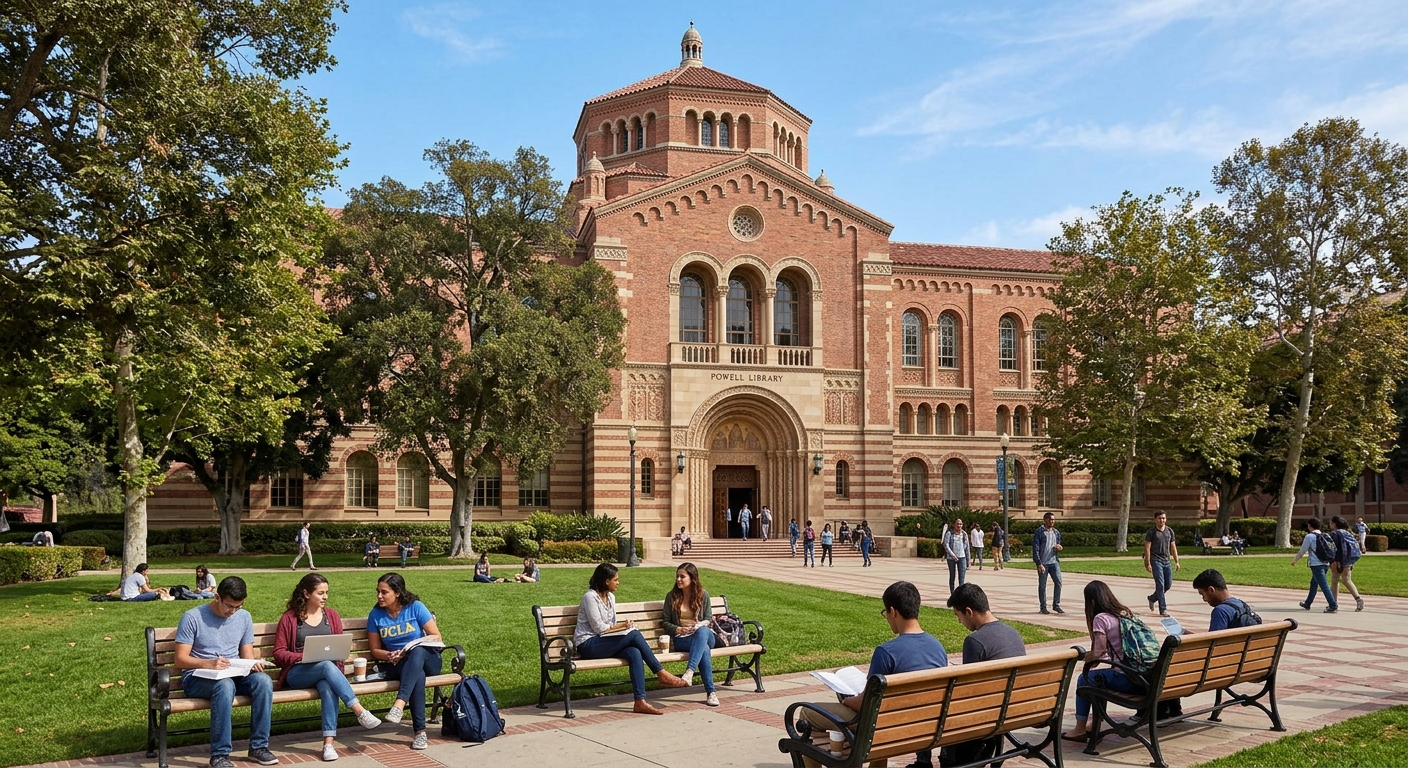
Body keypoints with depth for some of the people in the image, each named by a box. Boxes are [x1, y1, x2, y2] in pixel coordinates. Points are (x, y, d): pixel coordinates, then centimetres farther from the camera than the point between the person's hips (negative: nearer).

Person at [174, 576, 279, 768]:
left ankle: (258, 747, -18)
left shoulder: (244, 617, 8)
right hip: (197, 678, -4)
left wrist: (253, 663, -14)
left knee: (263, 680, -27)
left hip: (234, 675, 4)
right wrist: (208, 663, -29)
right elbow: (180, 659, -11)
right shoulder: (192, 617, -7)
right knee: (225, 684, -38)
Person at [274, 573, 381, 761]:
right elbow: (279, 653, 1)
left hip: (328, 668, 3)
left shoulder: (332, 615, 15)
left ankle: (328, 742, -43)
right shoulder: (289, 618, 5)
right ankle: (360, 712, -42)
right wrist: (303, 656, -16)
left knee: (328, 687, -36)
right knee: (327, 666, -37)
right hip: (297, 673, -2)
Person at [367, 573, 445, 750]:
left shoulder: (415, 607, -4)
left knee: (417, 651, -39)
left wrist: (418, 644, -21)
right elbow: (374, 650, 7)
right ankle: (420, 731, -41)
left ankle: (399, 704, -52)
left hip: (426, 659, 0)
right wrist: (390, 655, -14)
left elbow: (437, 637, -3)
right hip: (397, 665, 1)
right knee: (417, 674, -37)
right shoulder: (376, 614, 2)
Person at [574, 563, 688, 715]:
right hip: (588, 645, -7)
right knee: (634, 634, -25)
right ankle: (662, 674, -16)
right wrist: (622, 626, -6)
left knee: (635, 653, -25)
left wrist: (623, 626, -5)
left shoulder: (610, 597, 16)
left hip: (605, 643, 7)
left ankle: (640, 701, -33)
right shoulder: (590, 597, -11)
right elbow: (599, 628, -14)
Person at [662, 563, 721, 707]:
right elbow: (666, 623, 9)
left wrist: (701, 625, -11)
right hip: (681, 639, -1)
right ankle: (711, 692, -42)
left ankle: (689, 671, -54)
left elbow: (709, 619, 12)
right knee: (704, 648, -37)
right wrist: (678, 629, -12)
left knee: (702, 631, -40)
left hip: (704, 634, 1)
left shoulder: (703, 594, 10)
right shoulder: (671, 596, 8)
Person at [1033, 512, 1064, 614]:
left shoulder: (1056, 532, 12)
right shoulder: (1039, 532, -5)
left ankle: (1056, 605, 9)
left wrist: (1059, 547, -4)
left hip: (1054, 561, 5)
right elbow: (1035, 548, -9)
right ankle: (1043, 607, 12)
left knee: (1058, 582, -3)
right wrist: (1039, 563, -15)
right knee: (1042, 585, 3)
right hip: (1042, 563, -5)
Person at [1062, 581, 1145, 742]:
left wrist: (1084, 656, 8)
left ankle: (1080, 730, 18)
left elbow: (1098, 653, -12)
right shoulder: (1127, 613, 12)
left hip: (1126, 680, -7)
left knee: (1084, 679, 14)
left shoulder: (1101, 619, -10)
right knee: (1099, 676, 28)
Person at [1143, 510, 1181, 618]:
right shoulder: (1151, 532, -5)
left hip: (1166, 561, 6)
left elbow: (1173, 547, 14)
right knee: (1160, 585, -9)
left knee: (1168, 585, 8)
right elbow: (1147, 548, -8)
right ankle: (1163, 610, -6)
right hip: (1156, 561, -6)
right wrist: (1148, 564, -13)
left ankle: (1152, 598, 32)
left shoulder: (1170, 531, 11)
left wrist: (1177, 562, 9)